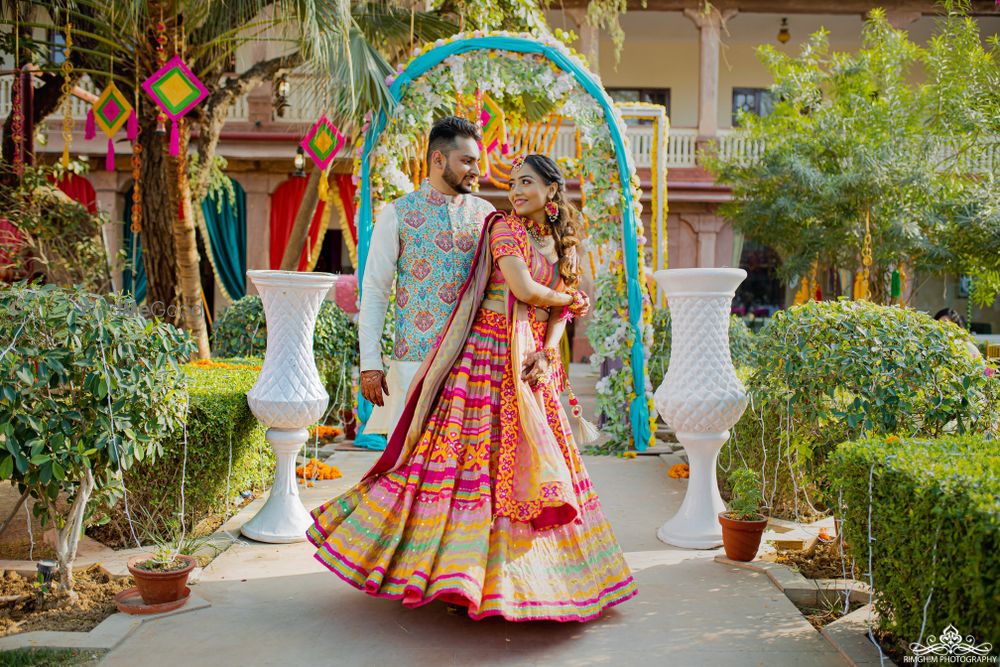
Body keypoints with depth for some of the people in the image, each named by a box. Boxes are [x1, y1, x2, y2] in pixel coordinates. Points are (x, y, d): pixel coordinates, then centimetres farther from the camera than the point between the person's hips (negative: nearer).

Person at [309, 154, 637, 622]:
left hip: (530, 365, 7)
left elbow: (558, 312, 12)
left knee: (535, 465, 8)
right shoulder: (505, 227, -5)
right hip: (490, 355, -7)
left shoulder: (560, 242, 15)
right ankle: (458, 576, 2)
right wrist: (573, 298, 1)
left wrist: (547, 354, -6)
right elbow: (524, 290, -17)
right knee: (472, 455, -7)